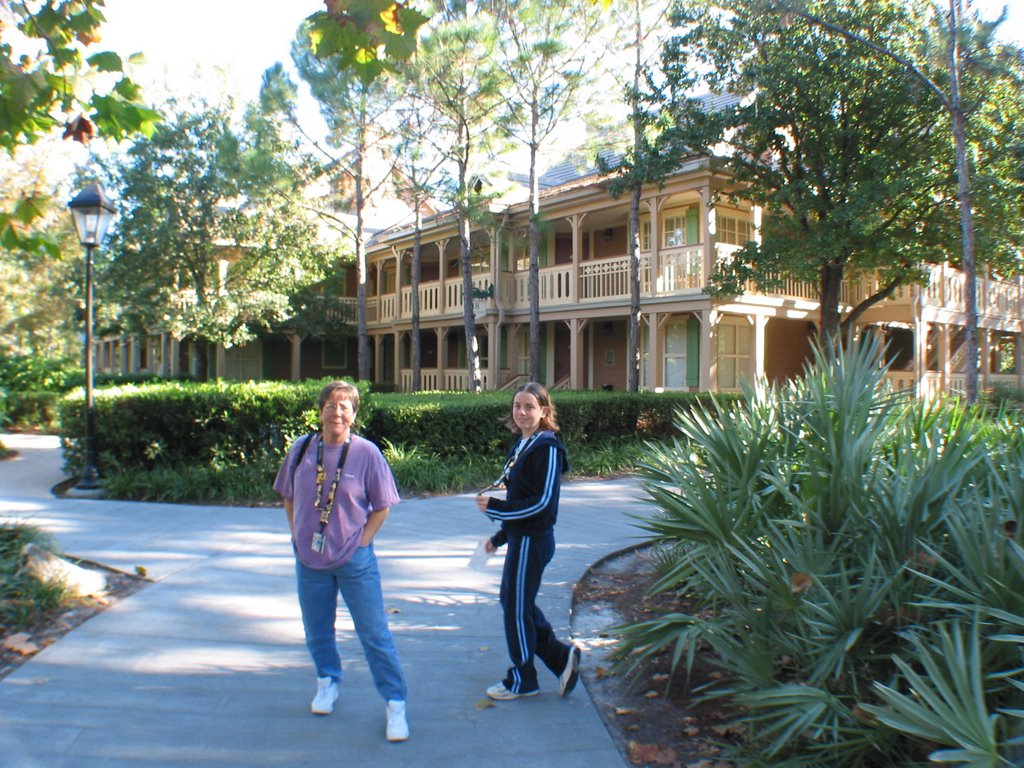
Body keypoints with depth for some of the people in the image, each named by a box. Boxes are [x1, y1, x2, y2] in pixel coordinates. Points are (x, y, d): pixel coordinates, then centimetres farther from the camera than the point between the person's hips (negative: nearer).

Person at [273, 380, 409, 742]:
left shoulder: (366, 453, -10)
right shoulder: (302, 448, -1)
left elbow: (381, 506, -3)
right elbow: (289, 498, 11)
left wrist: (361, 542, -8)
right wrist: (298, 536, 3)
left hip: (354, 560, -3)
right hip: (309, 559, 4)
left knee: (375, 632, 0)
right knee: (317, 630, 18)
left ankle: (395, 702, 11)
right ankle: (328, 682, 43)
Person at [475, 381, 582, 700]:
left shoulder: (547, 448, -17)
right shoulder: (521, 445, 10)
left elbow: (542, 502, -23)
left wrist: (494, 506, -19)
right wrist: (499, 536, 17)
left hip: (532, 540, -9)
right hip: (520, 537, 9)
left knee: (517, 606, 4)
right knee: (512, 600, 16)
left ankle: (522, 680, 22)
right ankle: (561, 656, 26)